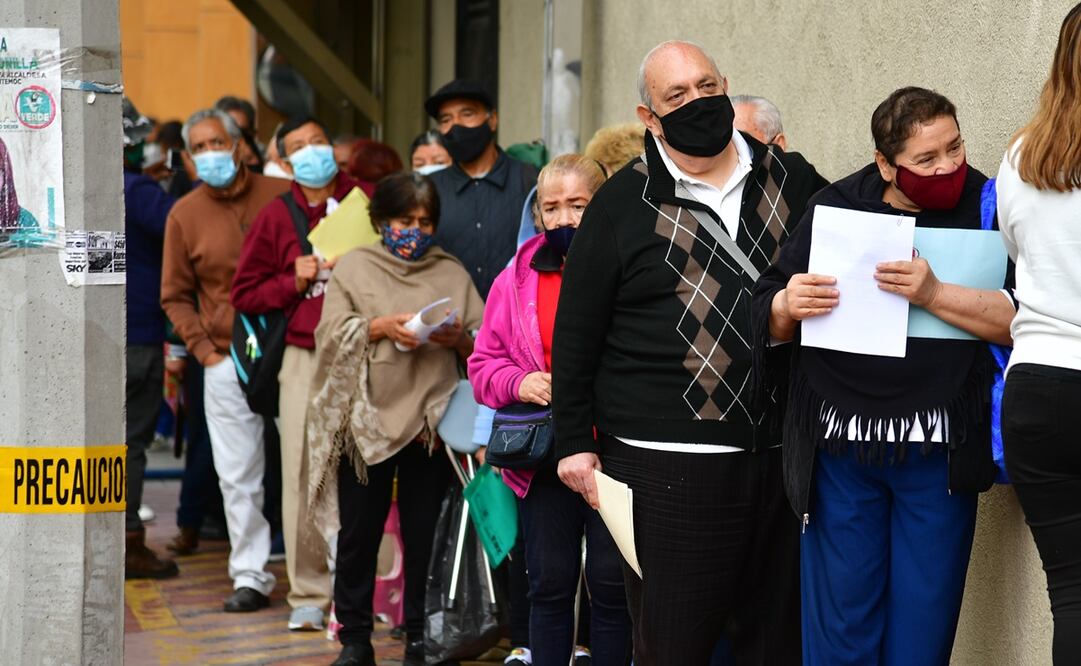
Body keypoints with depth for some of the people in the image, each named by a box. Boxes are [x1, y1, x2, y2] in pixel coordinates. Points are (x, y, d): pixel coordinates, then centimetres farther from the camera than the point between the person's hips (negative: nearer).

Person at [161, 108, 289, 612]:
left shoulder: (282, 196, 1)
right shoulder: (184, 215, 4)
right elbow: (176, 297, 10)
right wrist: (205, 351, -2)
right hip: (228, 362, 1)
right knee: (238, 476, 1)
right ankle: (251, 576, 9)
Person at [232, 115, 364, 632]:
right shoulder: (276, 217, 9)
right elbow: (244, 294, 12)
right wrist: (294, 282, -4)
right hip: (305, 358, 1)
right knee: (303, 473, -3)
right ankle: (308, 594, 4)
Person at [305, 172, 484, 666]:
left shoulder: (452, 274, 11)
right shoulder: (355, 267, 9)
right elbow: (332, 332, -3)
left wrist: (460, 338, -14)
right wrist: (381, 326, -16)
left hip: (430, 421, 1)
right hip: (366, 419, -1)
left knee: (424, 535, 2)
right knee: (358, 534, 3)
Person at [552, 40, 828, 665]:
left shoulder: (794, 180, 9)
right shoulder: (624, 203, 2)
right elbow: (576, 332, 4)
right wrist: (574, 442, 1)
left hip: (783, 451, 3)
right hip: (667, 464, -3)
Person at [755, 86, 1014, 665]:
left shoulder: (985, 209, 0)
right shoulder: (835, 207, 5)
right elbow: (767, 324, 10)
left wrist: (934, 295, -23)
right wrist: (787, 307, -12)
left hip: (938, 452, -1)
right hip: (840, 448, 1)